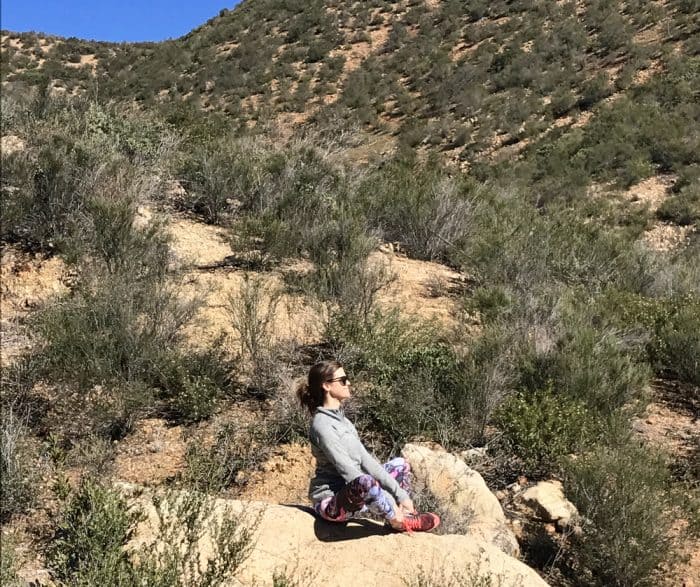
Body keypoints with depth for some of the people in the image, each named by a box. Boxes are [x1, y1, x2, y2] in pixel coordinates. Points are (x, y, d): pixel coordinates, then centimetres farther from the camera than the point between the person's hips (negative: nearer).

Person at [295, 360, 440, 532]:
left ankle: (404, 513, -1)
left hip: (352, 494, 10)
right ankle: (400, 520, -13)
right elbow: (347, 470, -24)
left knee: (400, 464, 17)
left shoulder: (340, 418, 10)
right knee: (365, 482, -39)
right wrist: (391, 504, -24)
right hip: (330, 502, -10)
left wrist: (399, 493, 0)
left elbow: (364, 458, 7)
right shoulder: (322, 425, -19)